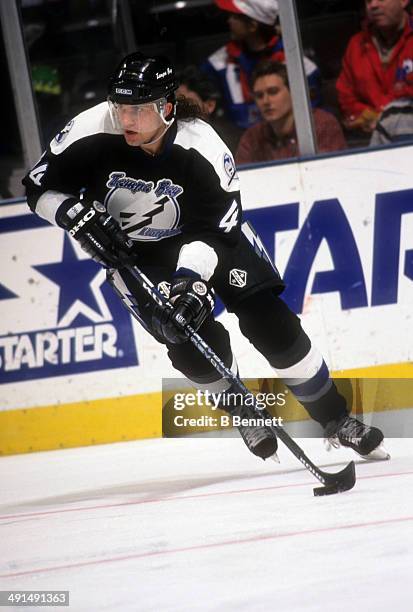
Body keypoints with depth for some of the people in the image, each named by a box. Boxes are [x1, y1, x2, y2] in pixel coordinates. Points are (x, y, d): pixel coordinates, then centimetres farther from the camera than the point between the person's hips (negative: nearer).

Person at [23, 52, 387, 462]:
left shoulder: (200, 147, -30)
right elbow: (39, 187, -14)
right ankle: (242, 412, 15)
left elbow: (213, 229, -28)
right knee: (195, 345, -15)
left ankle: (335, 418, 7)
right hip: (130, 251, 1)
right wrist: (76, 216, -31)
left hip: (205, 235, -1)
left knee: (271, 323, -9)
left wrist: (191, 277, -43)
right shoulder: (91, 134, -26)